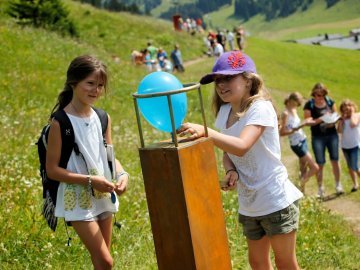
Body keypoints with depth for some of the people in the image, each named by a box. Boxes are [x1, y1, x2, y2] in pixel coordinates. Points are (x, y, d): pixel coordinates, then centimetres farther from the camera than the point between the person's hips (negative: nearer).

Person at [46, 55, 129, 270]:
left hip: (104, 195, 6)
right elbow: (52, 169, -14)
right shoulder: (60, 123, -15)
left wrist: (122, 174, -10)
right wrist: (90, 180, -21)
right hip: (78, 199, -6)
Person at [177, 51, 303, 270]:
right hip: (248, 204, 7)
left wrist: (204, 131, -41)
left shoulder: (260, 108, -20)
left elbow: (241, 147, -34)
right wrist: (231, 171, -13)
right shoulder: (224, 111, 4)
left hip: (276, 200, -7)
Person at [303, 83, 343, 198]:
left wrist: (333, 121, -13)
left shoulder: (330, 102, 0)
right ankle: (320, 188, 10)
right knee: (320, 163, -1)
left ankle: (338, 184, 15)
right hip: (318, 137, -2)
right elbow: (307, 121, -10)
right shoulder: (309, 105, -8)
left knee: (335, 159, 0)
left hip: (332, 134, 2)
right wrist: (320, 119, -24)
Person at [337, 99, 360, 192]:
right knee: (350, 167, 13)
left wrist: (352, 113, -13)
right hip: (345, 145, 5)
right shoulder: (342, 119, 4)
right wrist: (342, 118, -8)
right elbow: (339, 130, -8)